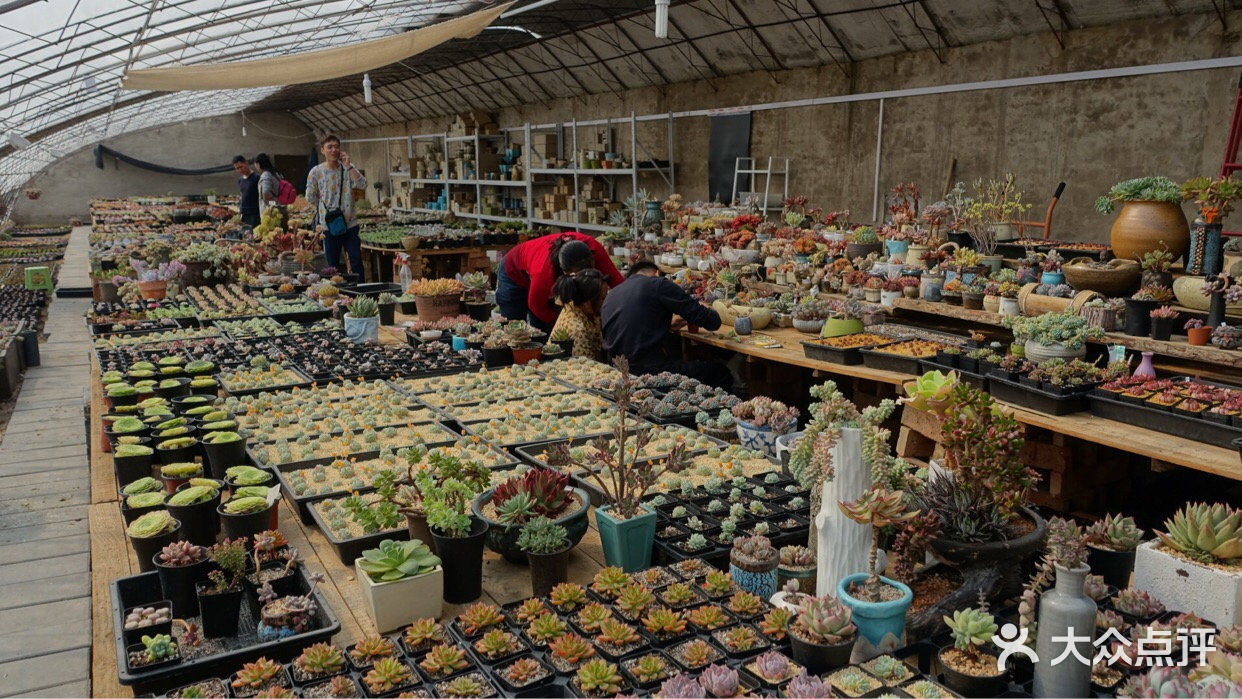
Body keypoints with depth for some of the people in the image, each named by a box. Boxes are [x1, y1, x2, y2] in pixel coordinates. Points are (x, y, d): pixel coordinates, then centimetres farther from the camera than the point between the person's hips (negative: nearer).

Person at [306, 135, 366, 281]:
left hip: (350, 223, 1)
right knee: (333, 264, 7)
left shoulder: (348, 169, 3)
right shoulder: (316, 172, -2)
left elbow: (362, 185, -13)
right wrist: (326, 207, 6)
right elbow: (310, 197, 4)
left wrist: (348, 166, -15)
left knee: (357, 260, 1)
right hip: (329, 224, -1)